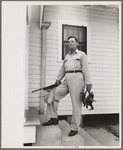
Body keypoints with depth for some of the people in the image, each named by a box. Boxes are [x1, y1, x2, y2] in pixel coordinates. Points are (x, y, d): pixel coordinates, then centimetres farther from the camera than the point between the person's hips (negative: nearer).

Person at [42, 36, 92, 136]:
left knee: (76, 104, -5)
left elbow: (86, 70, -3)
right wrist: (58, 79, 7)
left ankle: (75, 128, 5)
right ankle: (54, 119, 6)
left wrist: (88, 83, -12)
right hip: (67, 81, 6)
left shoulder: (82, 54, 8)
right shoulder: (67, 56, 24)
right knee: (53, 95, -4)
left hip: (77, 79, -6)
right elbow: (62, 69, 21)